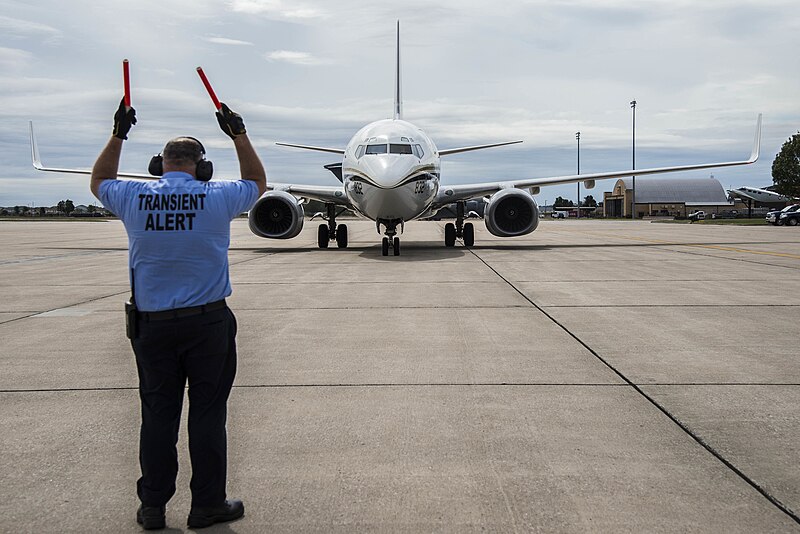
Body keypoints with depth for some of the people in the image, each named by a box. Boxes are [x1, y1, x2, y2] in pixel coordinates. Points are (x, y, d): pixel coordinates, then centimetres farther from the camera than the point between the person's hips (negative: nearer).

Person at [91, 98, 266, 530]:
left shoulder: (134, 199, -2)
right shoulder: (217, 198, -6)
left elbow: (99, 181, 22)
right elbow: (257, 183, 16)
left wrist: (117, 135, 24)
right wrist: (240, 136, 20)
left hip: (152, 325, 2)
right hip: (208, 322, -2)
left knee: (158, 413, 10)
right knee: (207, 413, 6)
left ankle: (153, 506, 19)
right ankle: (206, 505, 14)